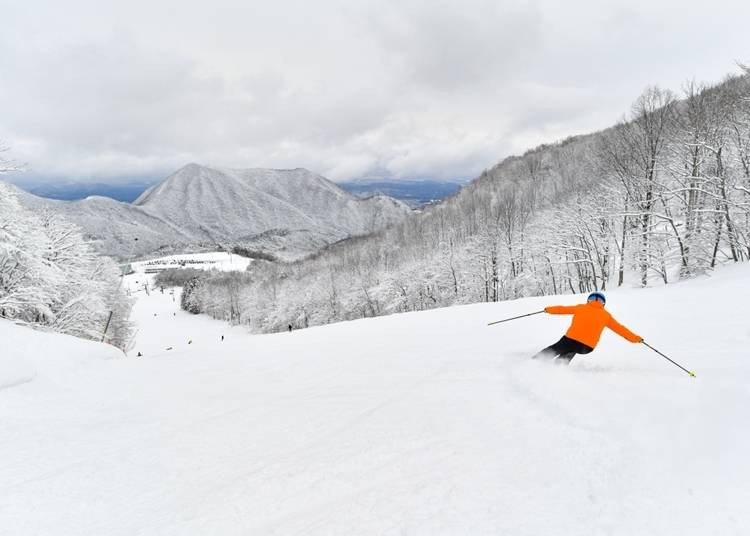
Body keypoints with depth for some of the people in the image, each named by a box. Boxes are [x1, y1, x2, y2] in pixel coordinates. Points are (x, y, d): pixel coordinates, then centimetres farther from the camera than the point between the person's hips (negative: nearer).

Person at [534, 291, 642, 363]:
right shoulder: (606, 315, 16)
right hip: (587, 347, 1)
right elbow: (620, 329, 19)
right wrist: (636, 338, 29)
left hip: (571, 339, -1)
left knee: (554, 349, 18)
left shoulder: (580, 307, 16)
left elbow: (562, 309, 23)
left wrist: (548, 309, 40)